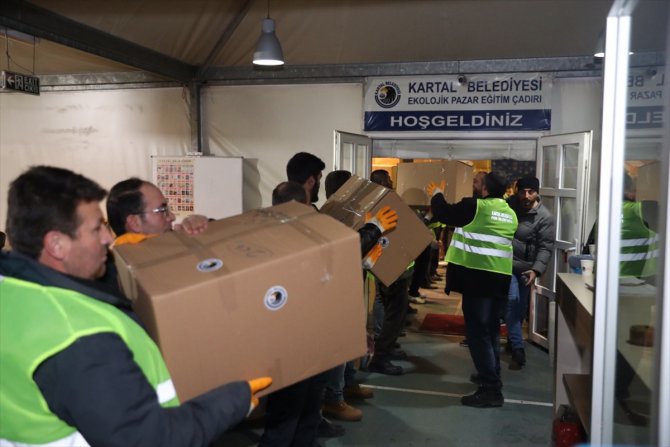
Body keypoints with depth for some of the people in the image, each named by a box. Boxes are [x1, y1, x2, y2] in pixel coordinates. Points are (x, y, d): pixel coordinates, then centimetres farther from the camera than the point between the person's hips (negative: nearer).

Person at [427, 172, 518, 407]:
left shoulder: (475, 206, -10)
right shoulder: (510, 214, 12)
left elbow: (444, 213, -3)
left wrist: (437, 195, 17)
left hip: (478, 275, -8)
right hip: (500, 277, 8)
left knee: (477, 330, -6)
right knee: (491, 328, 20)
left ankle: (491, 389, -8)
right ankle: (491, 375, 32)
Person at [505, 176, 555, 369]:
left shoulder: (545, 217, -14)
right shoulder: (509, 204, -5)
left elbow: (545, 247, -18)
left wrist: (536, 270, -32)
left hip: (525, 267, 0)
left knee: (520, 308, 12)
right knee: (511, 302, -13)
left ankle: (512, 340, 35)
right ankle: (518, 349, -11)